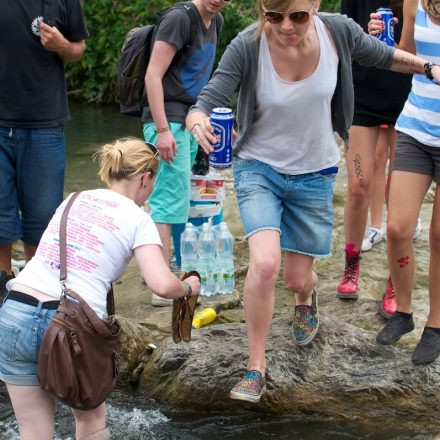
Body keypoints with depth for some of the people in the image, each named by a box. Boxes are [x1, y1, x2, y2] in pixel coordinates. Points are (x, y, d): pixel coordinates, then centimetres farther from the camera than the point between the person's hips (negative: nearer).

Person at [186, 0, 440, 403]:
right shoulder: (248, 46, -24)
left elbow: (380, 55, 4)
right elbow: (207, 102, -28)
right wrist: (198, 121, -50)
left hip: (314, 173, 2)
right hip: (259, 168, -2)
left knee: (297, 278, 11)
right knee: (265, 262, -24)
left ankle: (307, 296, 53)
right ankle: (256, 367, -4)